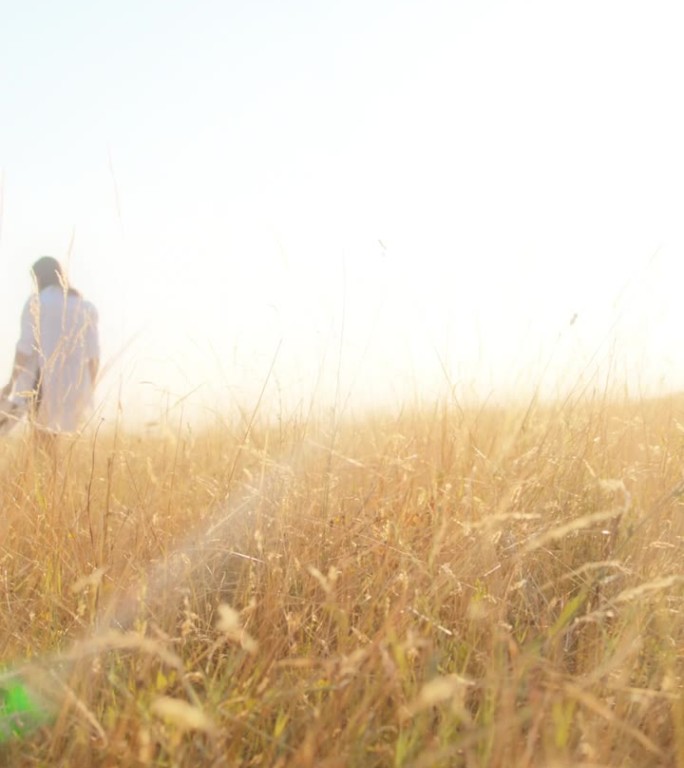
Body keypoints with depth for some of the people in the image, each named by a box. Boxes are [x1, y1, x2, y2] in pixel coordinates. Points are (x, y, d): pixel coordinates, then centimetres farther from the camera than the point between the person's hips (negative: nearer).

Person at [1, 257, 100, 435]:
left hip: (41, 386, -4)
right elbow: (93, 355, 6)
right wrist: (89, 391, 15)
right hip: (74, 388, 4)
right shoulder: (85, 307, 9)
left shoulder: (36, 302, -3)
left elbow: (25, 347, -9)